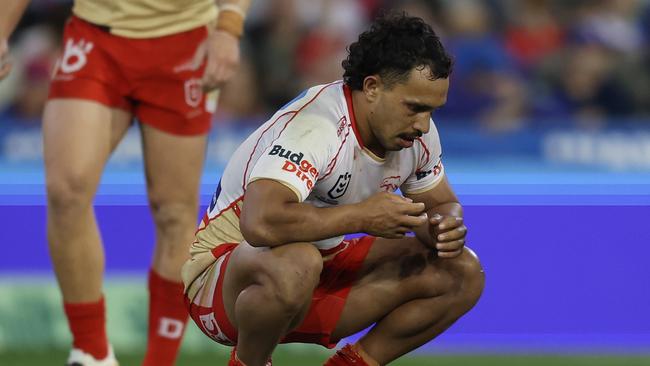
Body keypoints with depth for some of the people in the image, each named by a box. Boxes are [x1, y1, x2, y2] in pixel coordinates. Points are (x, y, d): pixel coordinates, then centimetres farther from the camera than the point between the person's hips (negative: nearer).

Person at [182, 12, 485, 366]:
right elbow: (260, 222, -46)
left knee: (461, 273, -4)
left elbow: (442, 202, 13)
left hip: (324, 264, 8)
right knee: (296, 264, -43)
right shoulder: (315, 125, -30)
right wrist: (363, 216, -35)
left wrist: (445, 227, -13)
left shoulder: (416, 130, -4)